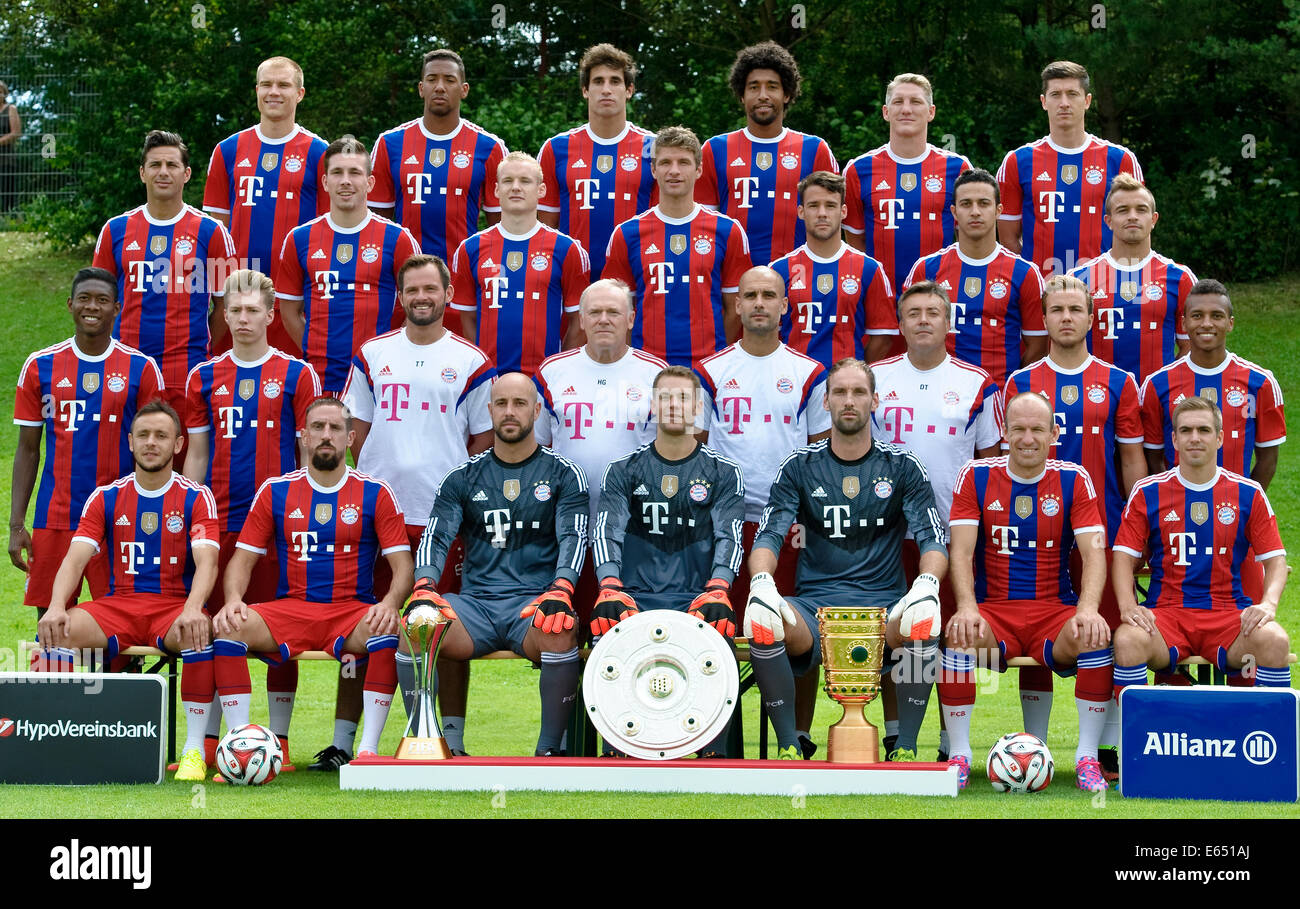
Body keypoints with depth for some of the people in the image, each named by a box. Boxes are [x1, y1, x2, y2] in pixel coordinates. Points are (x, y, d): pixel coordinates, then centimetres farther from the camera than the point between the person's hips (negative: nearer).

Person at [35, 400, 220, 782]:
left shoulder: (195, 497, 3)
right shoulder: (106, 497, 10)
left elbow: (206, 562, -11)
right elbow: (75, 558, 0)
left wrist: (192, 609, -32)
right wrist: (56, 605, -22)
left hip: (174, 607, -2)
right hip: (117, 605, 2)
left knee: (198, 631, -38)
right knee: (57, 629, -27)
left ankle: (194, 750, -30)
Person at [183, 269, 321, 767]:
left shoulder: (297, 375, 3)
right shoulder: (204, 377, 11)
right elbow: (196, 455, 15)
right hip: (218, 520, 2)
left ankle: (279, 739, 8)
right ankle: (207, 739, 10)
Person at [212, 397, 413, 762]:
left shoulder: (375, 494, 7)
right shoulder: (275, 491, 10)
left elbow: (402, 565, 2)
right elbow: (243, 559, 10)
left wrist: (389, 604, -19)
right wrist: (233, 599, -12)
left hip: (354, 611, -1)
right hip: (290, 609, 1)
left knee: (389, 631, -35)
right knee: (229, 626, -27)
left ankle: (368, 750, -32)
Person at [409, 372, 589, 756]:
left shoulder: (563, 474, 11)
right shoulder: (464, 477, 16)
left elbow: (573, 537, -2)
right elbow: (437, 537, 6)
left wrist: (559, 592, -22)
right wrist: (424, 588, -16)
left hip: (534, 600, -2)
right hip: (474, 602, 2)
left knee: (560, 632, -38)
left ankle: (549, 749, -25)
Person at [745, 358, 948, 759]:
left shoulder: (902, 466, 9)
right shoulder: (800, 467, 10)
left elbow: (933, 540, 2)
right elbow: (769, 535, 3)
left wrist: (927, 584, -21)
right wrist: (761, 582, -21)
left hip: (885, 604, -1)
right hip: (813, 604, 1)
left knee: (924, 624, -36)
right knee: (763, 625, -33)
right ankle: (788, 746, -16)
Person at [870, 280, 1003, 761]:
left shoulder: (977, 384, 4)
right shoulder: (875, 378, 6)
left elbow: (991, 459, 8)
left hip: (955, 528, -1)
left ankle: (952, 743, 6)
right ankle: (895, 738, 15)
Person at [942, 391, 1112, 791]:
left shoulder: (1073, 480, 3)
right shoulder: (976, 476, 4)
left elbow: (1093, 552, -5)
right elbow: (961, 550, -4)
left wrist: (1088, 609, -25)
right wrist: (967, 606, -23)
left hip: (1055, 611, 0)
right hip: (992, 609, 0)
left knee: (1095, 637, -31)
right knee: (960, 635, -33)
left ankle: (1087, 756, -18)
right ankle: (959, 755, -19)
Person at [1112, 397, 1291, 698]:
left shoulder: (1248, 494, 9)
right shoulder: (1148, 493, 8)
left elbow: (1275, 560, 9)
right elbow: (1124, 557, 5)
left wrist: (1268, 605, -12)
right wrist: (1128, 606, -14)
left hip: (1229, 614, 0)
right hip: (1166, 613, 0)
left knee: (1274, 641, -31)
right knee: (1128, 640, -33)